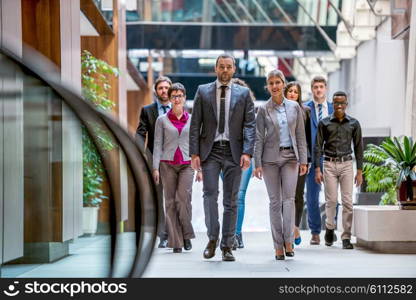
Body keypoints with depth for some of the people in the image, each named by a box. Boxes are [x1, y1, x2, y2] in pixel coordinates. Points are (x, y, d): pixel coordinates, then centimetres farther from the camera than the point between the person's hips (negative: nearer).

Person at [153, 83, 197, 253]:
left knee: (184, 198, -16)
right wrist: (155, 167, -4)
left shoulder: (191, 120, 10)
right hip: (167, 164, 0)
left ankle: (186, 235, 4)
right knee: (171, 202, -2)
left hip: (187, 164, 0)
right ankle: (176, 242, 3)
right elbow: (157, 144, 4)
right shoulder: (162, 120, 6)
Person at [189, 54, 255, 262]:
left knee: (231, 201, 3)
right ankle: (212, 239, 2)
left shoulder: (243, 93, 6)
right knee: (210, 194, -13)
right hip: (210, 151, 0)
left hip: (233, 152, 1)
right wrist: (194, 153, -4)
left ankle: (227, 247, 8)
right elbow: (195, 125, 4)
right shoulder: (203, 91, 6)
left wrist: (247, 152, -10)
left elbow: (250, 125, 2)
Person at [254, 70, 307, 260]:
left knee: (289, 198, -10)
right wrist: (257, 163, -5)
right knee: (275, 201, 1)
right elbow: (259, 138, 1)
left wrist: (303, 160, 1)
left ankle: (288, 242, -9)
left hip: (290, 157, 1)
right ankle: (278, 246, 5)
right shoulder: (263, 110, 1)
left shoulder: (294, 107, 5)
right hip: (271, 158, -1)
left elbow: (301, 136, 6)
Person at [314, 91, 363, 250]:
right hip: (329, 165, 0)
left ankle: (346, 237, -1)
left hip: (346, 164, 1)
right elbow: (318, 147, 3)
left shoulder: (353, 123, 6)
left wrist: (360, 171, 2)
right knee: (331, 200, -2)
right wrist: (317, 169, -5)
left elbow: (358, 147, 8)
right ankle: (330, 229, 22)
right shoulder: (324, 123, 3)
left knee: (347, 201, -5)